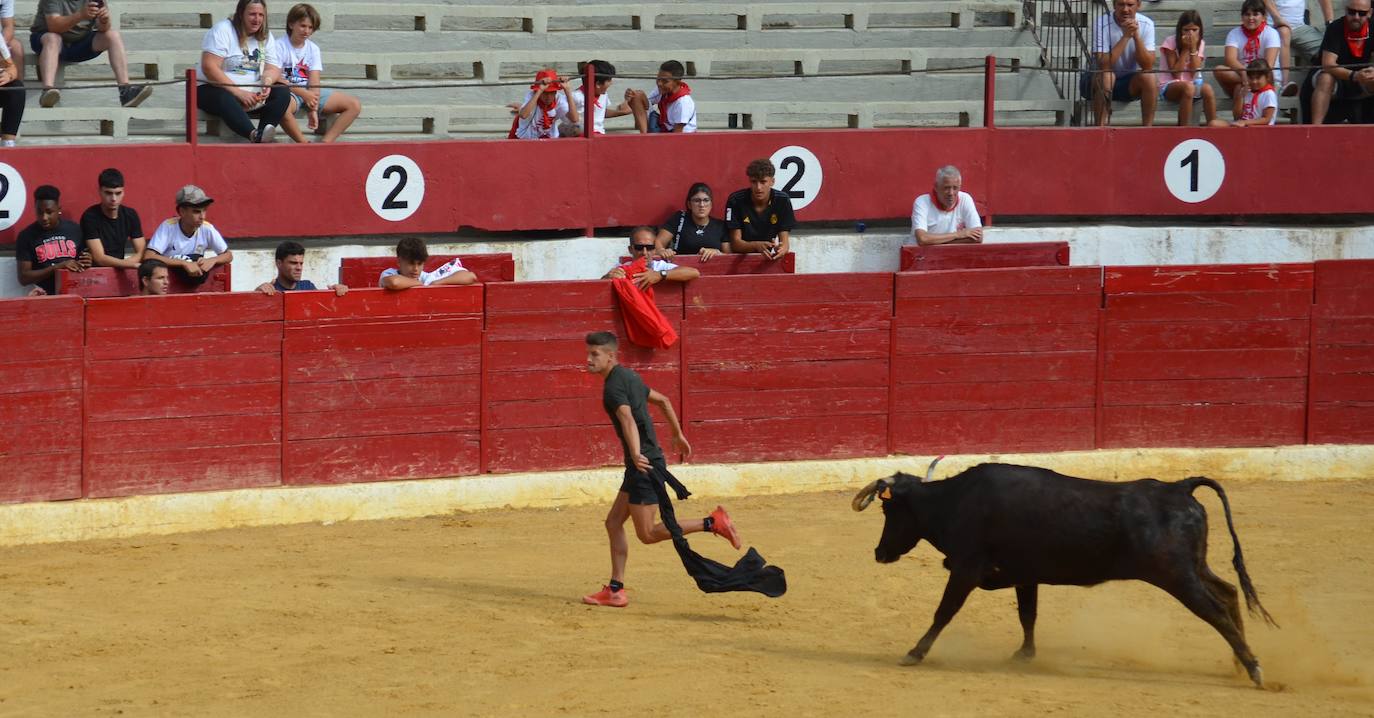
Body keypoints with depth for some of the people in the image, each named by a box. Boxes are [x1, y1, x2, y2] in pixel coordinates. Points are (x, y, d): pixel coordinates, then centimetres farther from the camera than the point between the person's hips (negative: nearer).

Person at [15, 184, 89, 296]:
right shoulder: (26, 236, 1)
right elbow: (23, 278, -3)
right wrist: (57, 267, -12)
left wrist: (86, 264, -3)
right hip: (45, 297, -1)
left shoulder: (74, 230, 9)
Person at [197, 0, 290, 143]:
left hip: (250, 93, 6)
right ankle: (255, 135, -58)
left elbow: (273, 69, 4)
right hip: (214, 89, -6)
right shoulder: (222, 30, -9)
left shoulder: (266, 37, 10)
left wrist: (267, 83, -22)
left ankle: (263, 133, -38)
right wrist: (239, 93, -24)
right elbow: (209, 68, -19)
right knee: (224, 99, -39)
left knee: (283, 92, -18)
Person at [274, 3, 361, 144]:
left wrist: (313, 110, -16)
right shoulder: (280, 46, -5)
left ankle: (325, 143, -19)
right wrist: (304, 94, -22)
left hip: (310, 92, 6)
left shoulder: (313, 48, 9)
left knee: (354, 105, -8)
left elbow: (314, 83, -2)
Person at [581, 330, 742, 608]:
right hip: (648, 463, 10)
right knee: (613, 522, 12)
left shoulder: (614, 386, -16)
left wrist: (636, 454, -49)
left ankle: (712, 523, -8)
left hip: (643, 464, -10)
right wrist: (678, 435, 38)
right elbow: (663, 401, 27)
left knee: (647, 533, -6)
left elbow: (628, 418, -34)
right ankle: (615, 590, 12)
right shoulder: (628, 376, 15)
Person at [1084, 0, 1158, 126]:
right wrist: (1125, 36, -34)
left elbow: (1148, 66, -19)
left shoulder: (1146, 24, -10)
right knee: (1105, 76, -35)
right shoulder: (1102, 24, -20)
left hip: (1129, 84, 3)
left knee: (1149, 78, -26)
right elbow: (1103, 65, -31)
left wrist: (1136, 35, -30)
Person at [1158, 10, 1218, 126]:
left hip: (1193, 84, 3)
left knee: (1207, 89, -30)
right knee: (1188, 87, -37)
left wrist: (1193, 48, -13)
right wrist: (1185, 49, -15)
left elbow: (1194, 73, -8)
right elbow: (1176, 74, -14)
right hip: (1169, 86, -3)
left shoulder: (1200, 44, 3)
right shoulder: (1171, 42, -7)